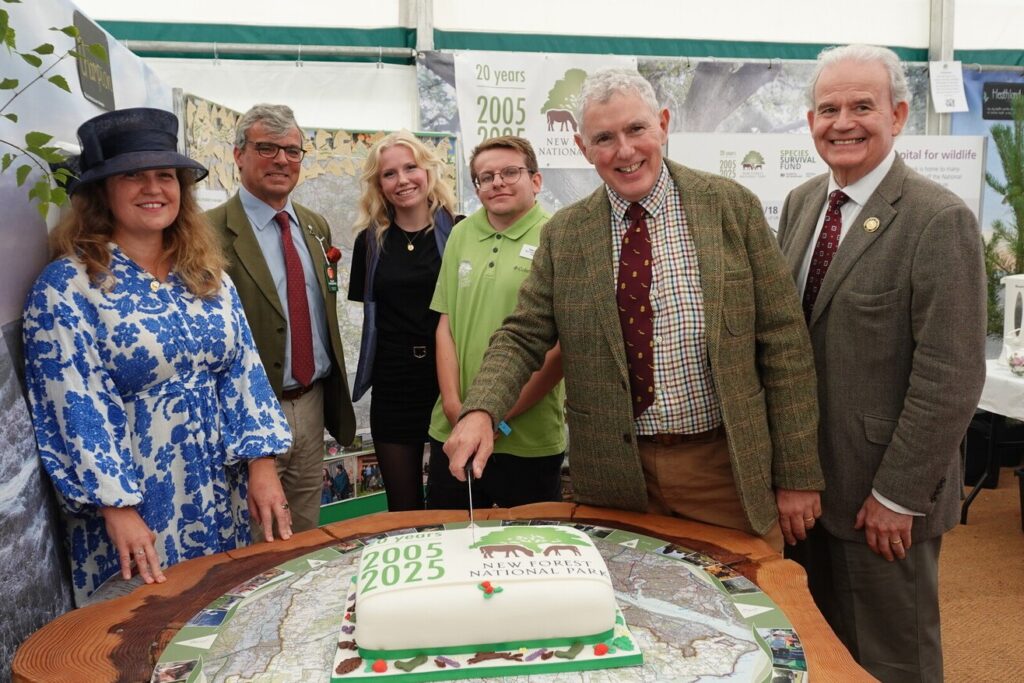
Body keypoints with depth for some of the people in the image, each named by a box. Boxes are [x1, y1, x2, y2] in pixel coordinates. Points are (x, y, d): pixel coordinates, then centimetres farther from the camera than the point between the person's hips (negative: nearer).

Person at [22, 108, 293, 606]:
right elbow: (75, 405, -15)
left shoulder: (207, 274, 5)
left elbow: (243, 368, 2)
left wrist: (261, 463, -6)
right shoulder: (67, 284, -10)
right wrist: (117, 508, -19)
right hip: (136, 498, -4)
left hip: (221, 495, 5)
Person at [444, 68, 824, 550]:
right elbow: (522, 336, 1)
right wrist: (481, 411, -20)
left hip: (727, 469, 0)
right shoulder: (563, 234, 1)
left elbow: (783, 342, -4)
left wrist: (797, 475, -5)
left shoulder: (732, 208, -4)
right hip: (615, 475, 1)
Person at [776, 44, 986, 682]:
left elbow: (951, 378, -18)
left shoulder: (941, 220, -16)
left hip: (882, 495, -5)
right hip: (804, 479, 6)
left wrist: (897, 494, -15)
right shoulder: (801, 204, 5)